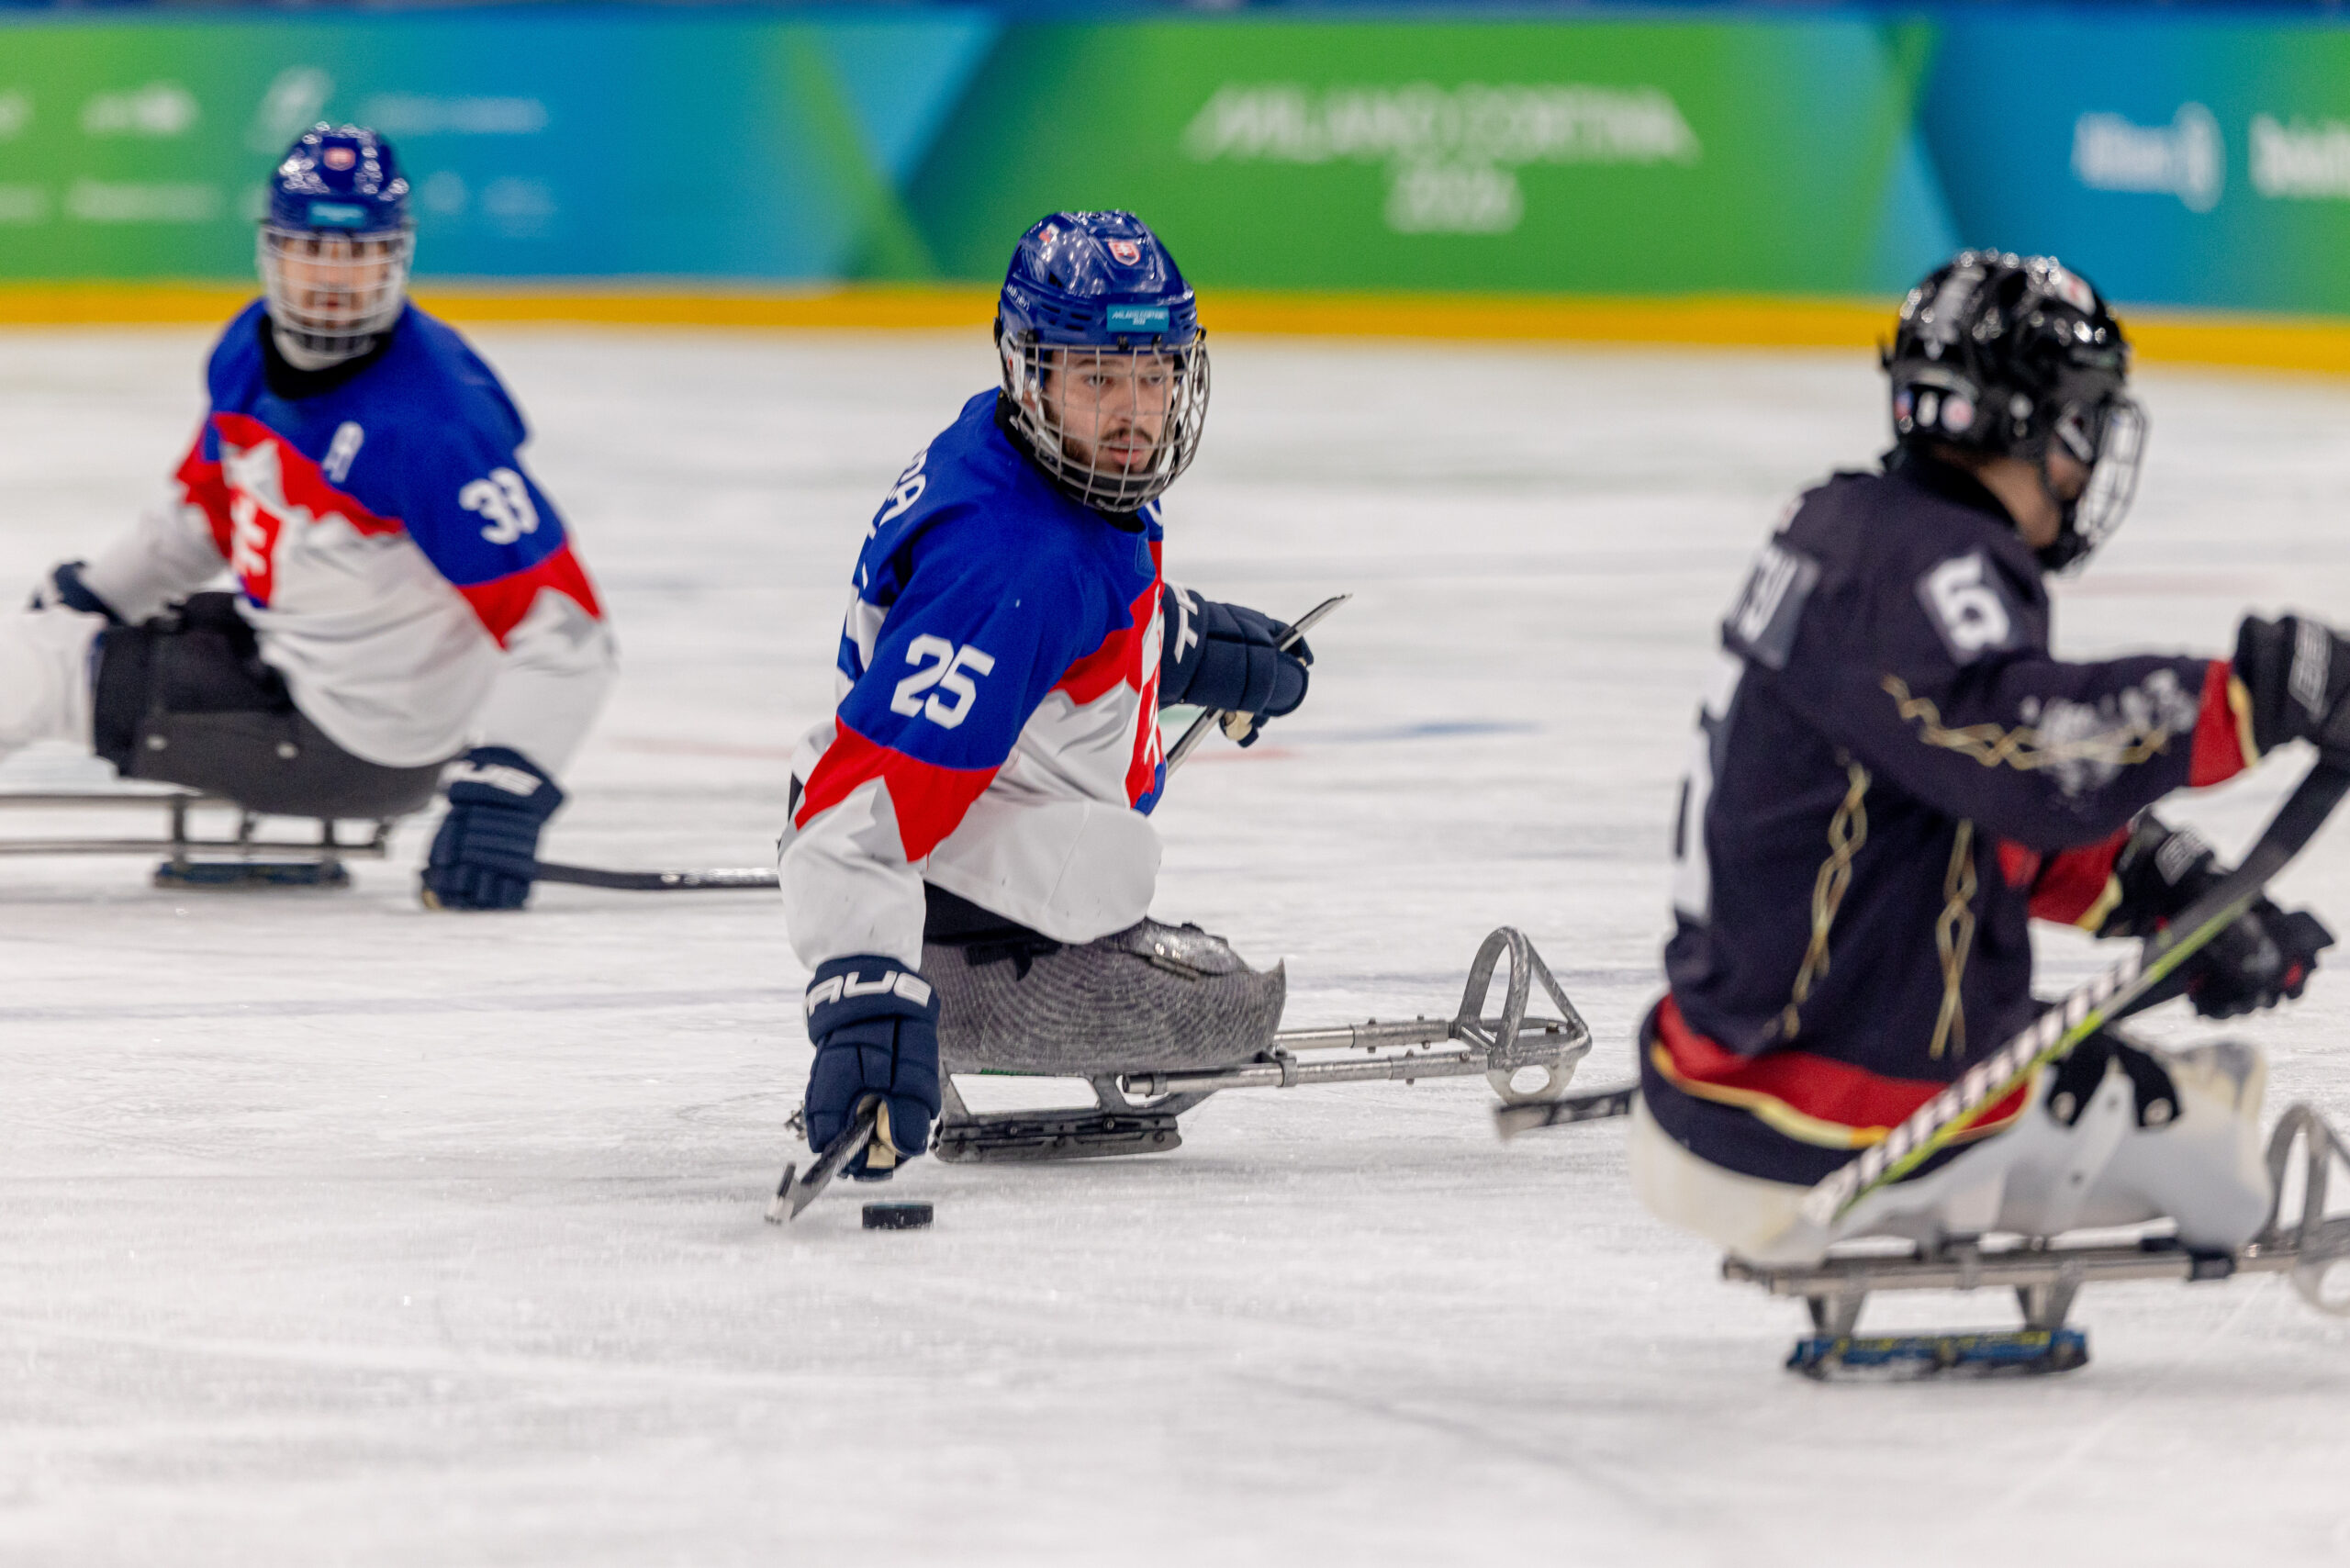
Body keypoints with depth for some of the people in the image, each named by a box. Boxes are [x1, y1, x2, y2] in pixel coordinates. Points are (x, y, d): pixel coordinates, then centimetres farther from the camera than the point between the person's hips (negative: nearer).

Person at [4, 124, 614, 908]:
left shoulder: (437, 423, -29)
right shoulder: (248, 350, -3)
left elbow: (562, 628, -31)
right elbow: (211, 500, 18)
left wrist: (504, 789, -40)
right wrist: (92, 593, 19)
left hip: (357, 744, -8)